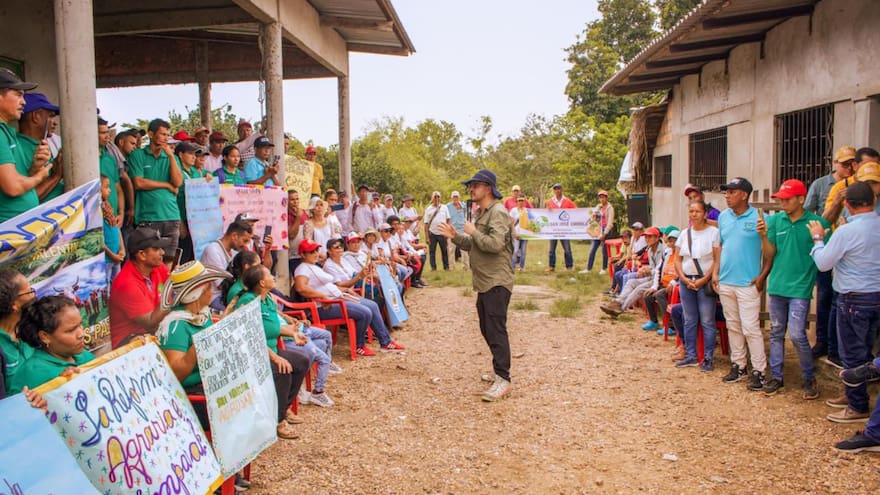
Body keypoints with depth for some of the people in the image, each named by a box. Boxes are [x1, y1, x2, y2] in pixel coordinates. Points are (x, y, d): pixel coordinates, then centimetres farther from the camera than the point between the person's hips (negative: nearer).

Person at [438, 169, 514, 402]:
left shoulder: (498, 212, -14)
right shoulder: (479, 213, 18)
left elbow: (494, 244, -27)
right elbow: (473, 245, 22)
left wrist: (473, 232, -14)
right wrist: (455, 237, 7)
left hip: (497, 282, -10)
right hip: (484, 282, 10)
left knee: (496, 330, -11)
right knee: (487, 328, 17)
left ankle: (503, 380, -7)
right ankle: (500, 369, 31)